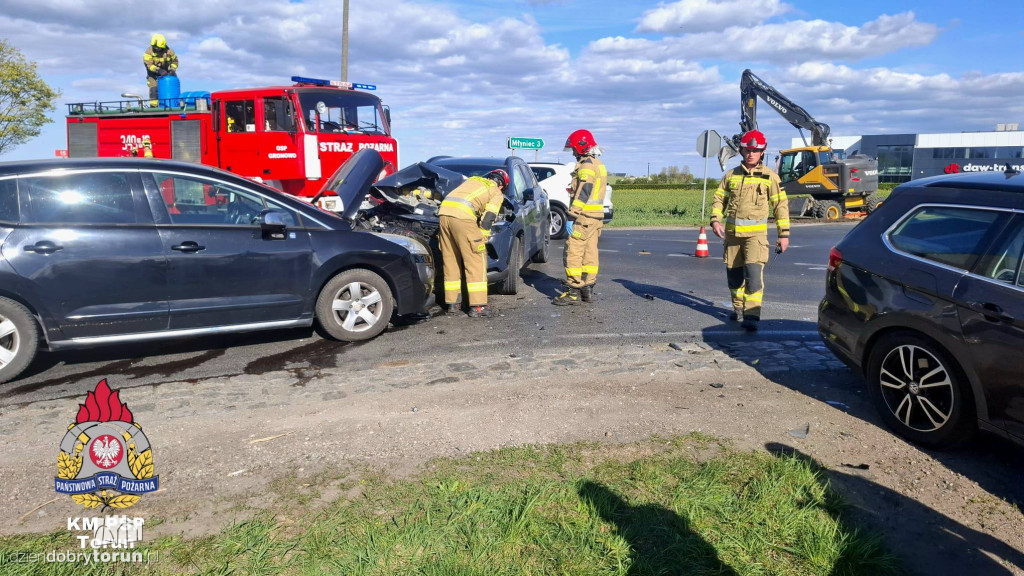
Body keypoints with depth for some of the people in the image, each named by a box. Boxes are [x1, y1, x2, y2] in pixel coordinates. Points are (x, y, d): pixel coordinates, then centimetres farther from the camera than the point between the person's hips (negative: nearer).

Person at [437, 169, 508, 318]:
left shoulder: (472, 179, 32)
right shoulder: (497, 194, 14)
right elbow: (487, 219, 2)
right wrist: (481, 240, 11)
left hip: (444, 211, 7)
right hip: (462, 217, -7)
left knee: (450, 261, 15)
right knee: (476, 263, 1)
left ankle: (452, 303, 21)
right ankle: (478, 306, -1)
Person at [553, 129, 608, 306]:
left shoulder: (586, 165, -12)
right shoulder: (599, 165, 20)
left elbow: (583, 194, -20)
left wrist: (571, 217, -20)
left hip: (583, 218, -10)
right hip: (596, 218, 10)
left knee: (573, 253, -8)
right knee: (590, 253, 11)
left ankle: (573, 291, -8)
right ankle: (588, 289, 16)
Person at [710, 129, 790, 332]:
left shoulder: (769, 176, 1)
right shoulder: (731, 175, 8)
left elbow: (781, 205, 3)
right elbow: (719, 199, 12)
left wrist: (784, 234, 0)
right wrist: (715, 220, -6)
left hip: (756, 232, -4)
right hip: (732, 232, 4)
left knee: (753, 272, -17)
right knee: (733, 273, 11)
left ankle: (752, 316, -17)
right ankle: (738, 308, 30)